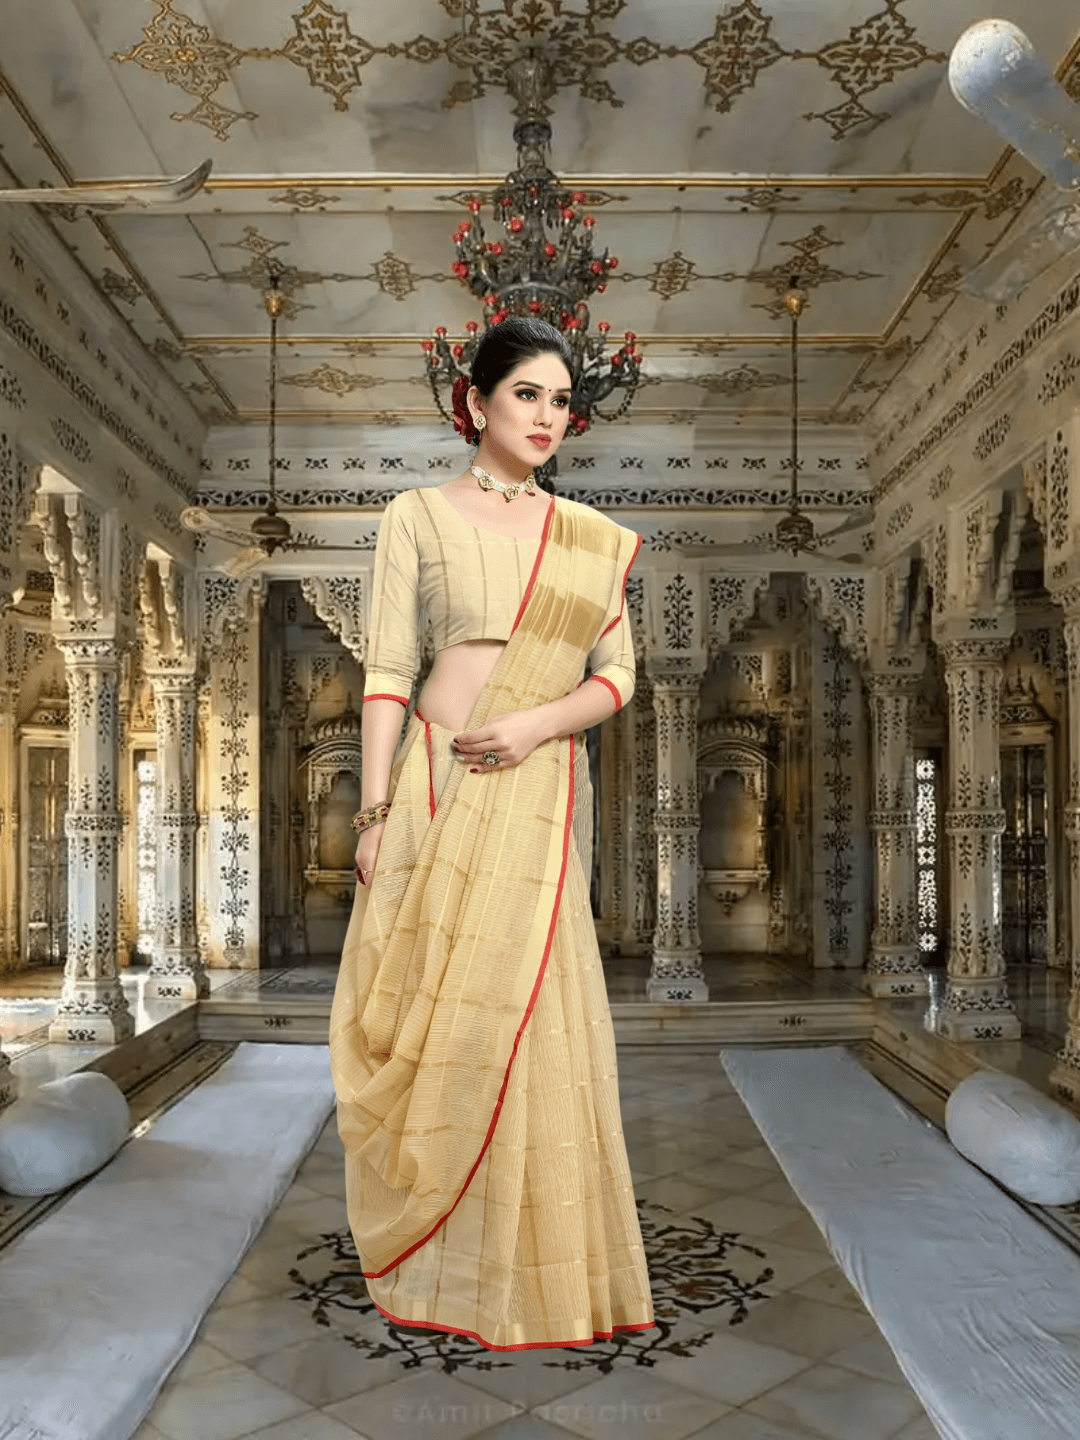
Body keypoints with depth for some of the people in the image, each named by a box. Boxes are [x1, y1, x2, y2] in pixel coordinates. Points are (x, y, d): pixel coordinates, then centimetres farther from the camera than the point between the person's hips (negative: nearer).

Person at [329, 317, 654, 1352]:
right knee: (433, 1009, 2)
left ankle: (530, 1270, 23)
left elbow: (616, 675, 9)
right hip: (439, 780, -2)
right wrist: (375, 811, -6)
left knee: (528, 1017, 4)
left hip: (544, 789, 2)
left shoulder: (594, 537, 13)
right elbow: (387, 671, -1)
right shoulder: (419, 515, 5)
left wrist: (538, 722, -10)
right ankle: (424, 1251, 24)